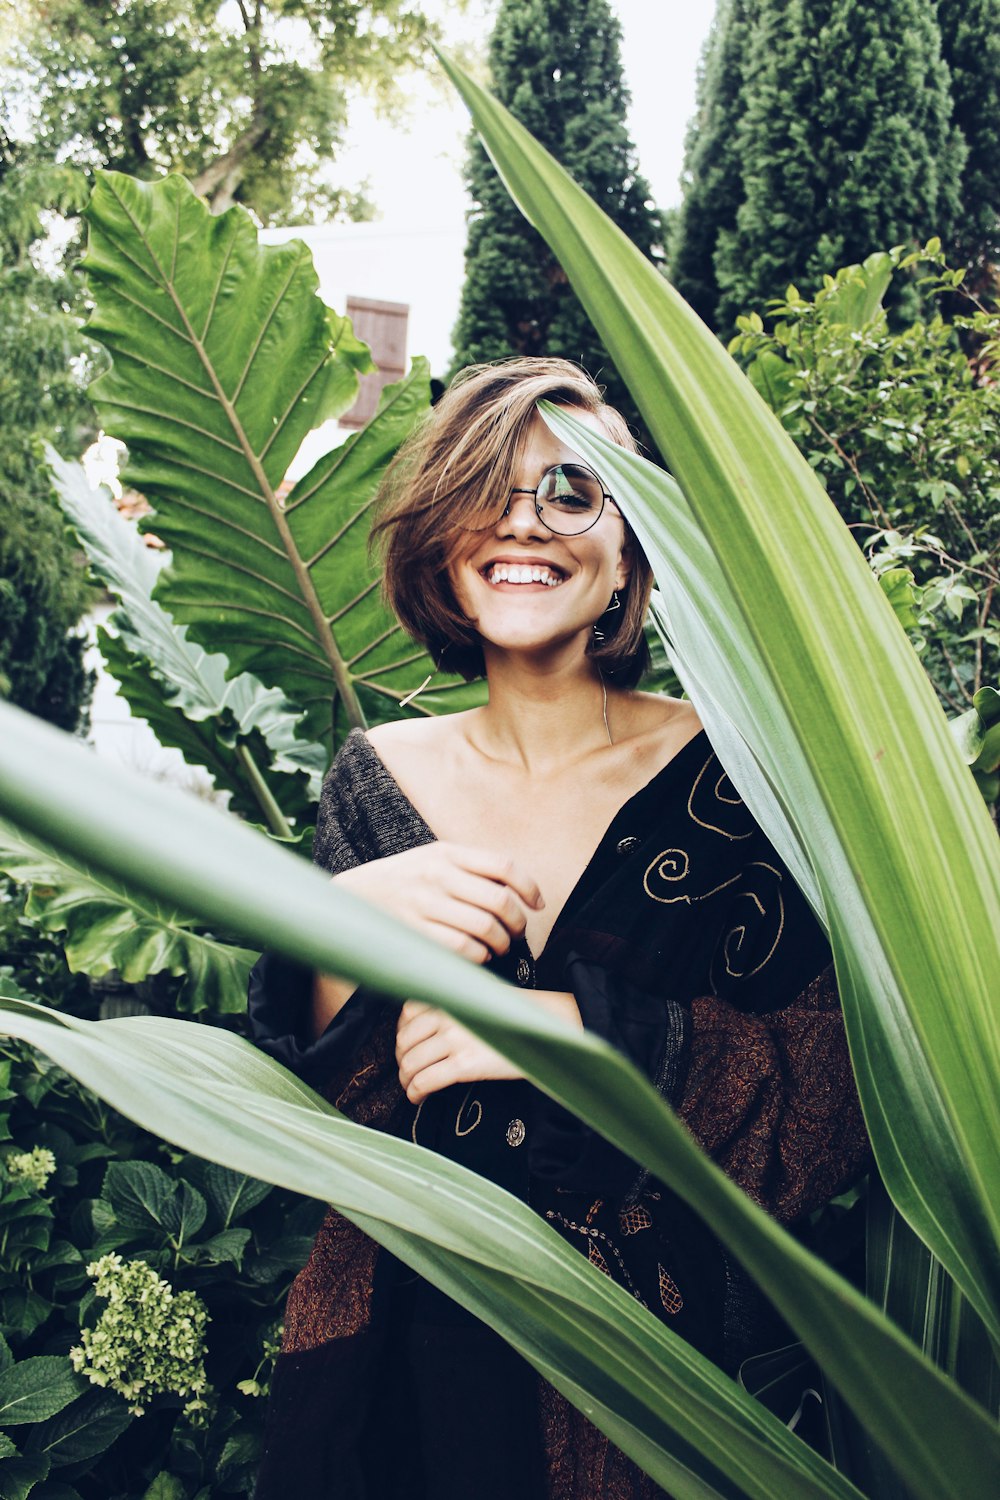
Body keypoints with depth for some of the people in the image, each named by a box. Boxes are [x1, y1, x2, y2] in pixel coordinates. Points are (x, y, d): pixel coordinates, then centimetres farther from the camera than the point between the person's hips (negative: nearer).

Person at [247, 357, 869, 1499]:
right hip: (397, 1338, 2)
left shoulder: (724, 771, -11)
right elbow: (299, 1110, -4)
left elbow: (842, 1093, -14)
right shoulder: (377, 773, -3)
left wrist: (587, 1027, -24)